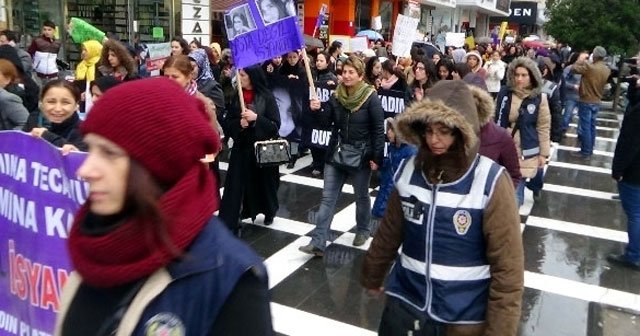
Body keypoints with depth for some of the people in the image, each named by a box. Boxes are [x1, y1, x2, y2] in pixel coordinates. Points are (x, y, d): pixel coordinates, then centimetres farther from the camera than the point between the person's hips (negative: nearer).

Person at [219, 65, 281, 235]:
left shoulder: (267, 97, -7)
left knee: (264, 182, 13)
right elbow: (227, 124, 5)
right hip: (241, 147, 3)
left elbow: (275, 125, -10)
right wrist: (239, 123, -15)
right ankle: (229, 223, -2)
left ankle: (269, 212, 40)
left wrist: (256, 118, -21)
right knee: (235, 185, -4)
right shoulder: (237, 97, 5)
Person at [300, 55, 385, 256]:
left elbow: (378, 130, -10)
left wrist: (376, 158, -14)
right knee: (327, 198, 0)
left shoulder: (371, 98, -11)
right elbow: (327, 122, 4)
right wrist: (317, 111, -15)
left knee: (361, 196, 15)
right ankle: (318, 243, 2)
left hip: (361, 156, -4)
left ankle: (362, 231, 38)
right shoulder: (336, 96, 1)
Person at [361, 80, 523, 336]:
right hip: (405, 305, 3)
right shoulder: (409, 171, -4)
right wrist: (372, 276, 19)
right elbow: (389, 233, 8)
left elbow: (507, 267, -14)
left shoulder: (491, 182, -17)